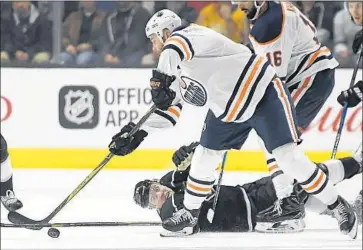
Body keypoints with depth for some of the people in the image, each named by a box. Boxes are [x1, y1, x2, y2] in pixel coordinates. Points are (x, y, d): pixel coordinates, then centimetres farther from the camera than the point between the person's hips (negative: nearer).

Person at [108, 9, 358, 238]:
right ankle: (189, 214, 21)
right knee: (205, 156, 7)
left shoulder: (194, 34, -21)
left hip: (264, 94, -10)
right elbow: (168, 104, 17)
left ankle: (337, 206, -6)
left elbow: (175, 47, -45)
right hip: (229, 109, 10)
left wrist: (160, 79, -54)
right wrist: (139, 132, 9)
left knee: (289, 156, -15)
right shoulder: (180, 69, 10)